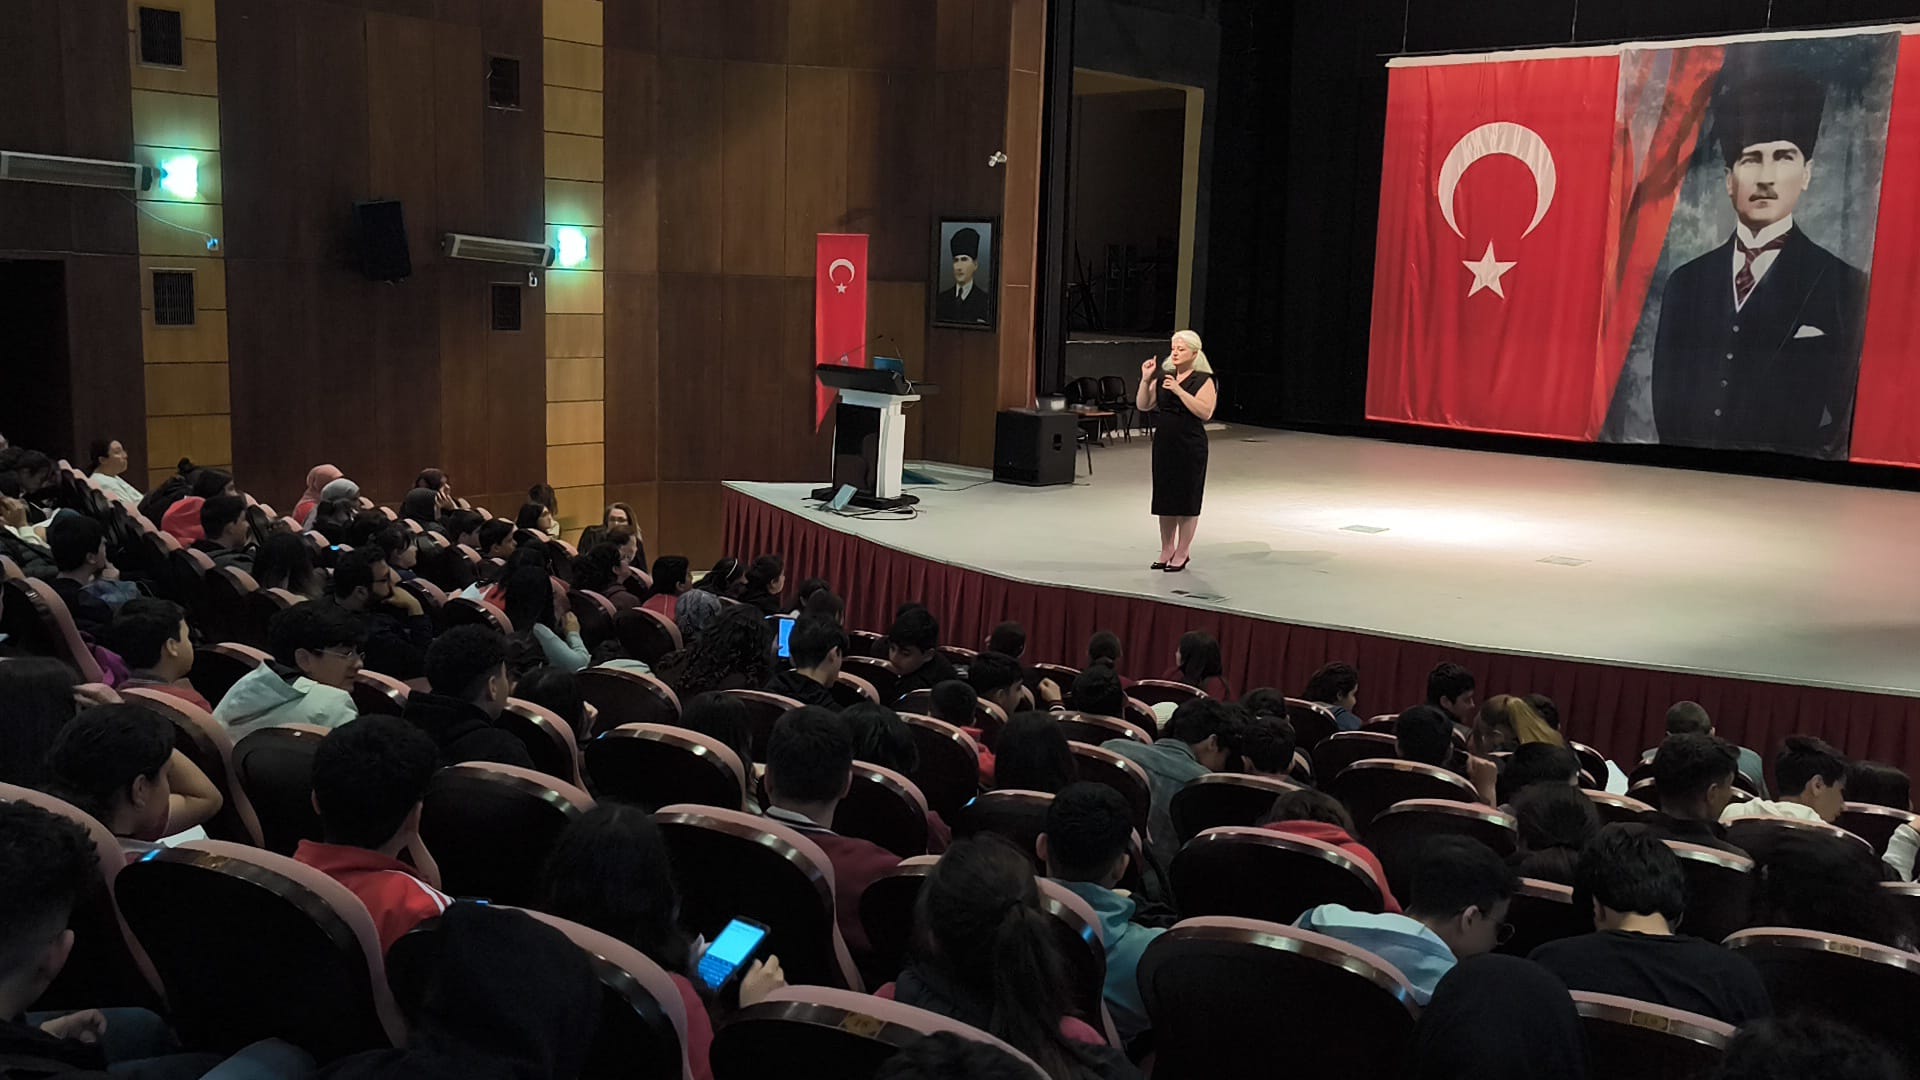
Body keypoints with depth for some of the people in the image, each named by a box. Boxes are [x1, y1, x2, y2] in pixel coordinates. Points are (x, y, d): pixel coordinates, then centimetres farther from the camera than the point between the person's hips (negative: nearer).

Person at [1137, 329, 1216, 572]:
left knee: (1186, 498, 2)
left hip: (1190, 445, -5)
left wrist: (1179, 390, -24)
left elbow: (1205, 412, -20)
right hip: (1164, 441, 5)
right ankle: (1167, 550, 21)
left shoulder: (1203, 380, -7)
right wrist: (1146, 380, -8)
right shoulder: (1163, 377, 9)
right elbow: (1143, 406, 6)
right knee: (1164, 497, 10)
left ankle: (1182, 552, 12)